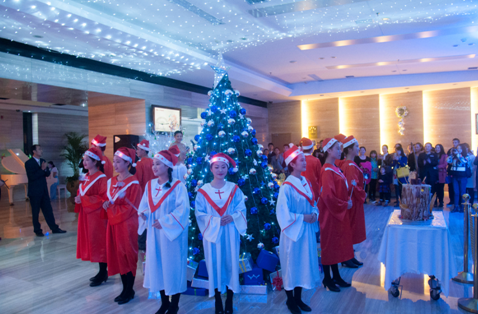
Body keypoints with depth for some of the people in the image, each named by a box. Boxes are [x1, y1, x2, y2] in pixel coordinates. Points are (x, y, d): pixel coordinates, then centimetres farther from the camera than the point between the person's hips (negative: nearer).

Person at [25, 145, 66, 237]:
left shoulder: (42, 161, 10)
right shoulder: (29, 163, -9)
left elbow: (47, 174, 8)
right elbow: (32, 177, -18)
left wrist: (45, 169, -12)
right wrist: (42, 169, -20)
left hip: (44, 191, 6)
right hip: (35, 192, -6)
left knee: (48, 210, 8)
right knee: (35, 212, 5)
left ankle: (54, 228, 12)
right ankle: (37, 230, 16)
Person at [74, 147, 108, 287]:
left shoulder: (101, 177, -14)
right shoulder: (86, 177, 12)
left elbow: (103, 197, -19)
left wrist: (83, 199, -19)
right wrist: (79, 198, -2)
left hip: (97, 214, -9)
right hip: (87, 214, 9)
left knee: (99, 243, -1)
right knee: (91, 242, 13)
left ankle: (103, 273, 10)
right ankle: (102, 272, 24)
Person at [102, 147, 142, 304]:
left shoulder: (133, 183, -12)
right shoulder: (111, 181, 10)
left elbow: (131, 207, -14)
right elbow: (107, 200, 18)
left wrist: (112, 207, -11)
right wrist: (106, 204, -4)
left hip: (127, 224, -7)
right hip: (113, 223, 7)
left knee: (127, 256, 2)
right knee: (117, 256, 11)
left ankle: (129, 290, 17)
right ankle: (125, 288, 24)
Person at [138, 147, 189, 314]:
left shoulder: (178, 186, -12)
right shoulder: (150, 185, 6)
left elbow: (183, 209, -18)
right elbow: (144, 205, 10)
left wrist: (164, 222, -21)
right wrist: (143, 213, -11)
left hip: (171, 233, -6)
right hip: (154, 233, 6)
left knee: (172, 265, 4)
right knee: (157, 264, 12)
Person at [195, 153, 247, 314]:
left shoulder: (234, 189, 4)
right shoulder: (203, 191, 0)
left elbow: (241, 209, 1)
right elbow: (199, 214, -4)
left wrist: (232, 217, -18)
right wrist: (216, 221, -16)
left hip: (230, 233, 1)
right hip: (212, 233, -1)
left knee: (231, 264, 5)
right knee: (215, 265, 4)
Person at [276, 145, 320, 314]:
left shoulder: (306, 182, 6)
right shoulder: (287, 186, -17)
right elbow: (283, 211, -18)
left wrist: (314, 214, -5)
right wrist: (302, 217, -19)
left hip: (307, 230, 7)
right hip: (293, 230, -7)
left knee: (304, 263, 15)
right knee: (292, 264, 6)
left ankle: (298, 298, 31)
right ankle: (290, 300, 24)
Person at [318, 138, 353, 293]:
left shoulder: (335, 169, 10)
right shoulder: (327, 171, -18)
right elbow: (328, 195, -24)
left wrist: (347, 201, 2)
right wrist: (344, 205, -13)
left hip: (339, 212, 9)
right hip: (331, 213, -9)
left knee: (337, 244, 16)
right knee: (329, 245, 3)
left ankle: (336, 276, 29)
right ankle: (327, 279, 17)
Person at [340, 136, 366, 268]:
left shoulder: (346, 164, 9)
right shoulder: (351, 166, -19)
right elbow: (354, 186, -23)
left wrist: (361, 194, 12)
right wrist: (363, 195, -8)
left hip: (351, 200, 9)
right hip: (353, 202, -9)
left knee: (351, 229, 15)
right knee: (351, 229, 1)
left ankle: (350, 257, 25)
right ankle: (347, 259, 12)